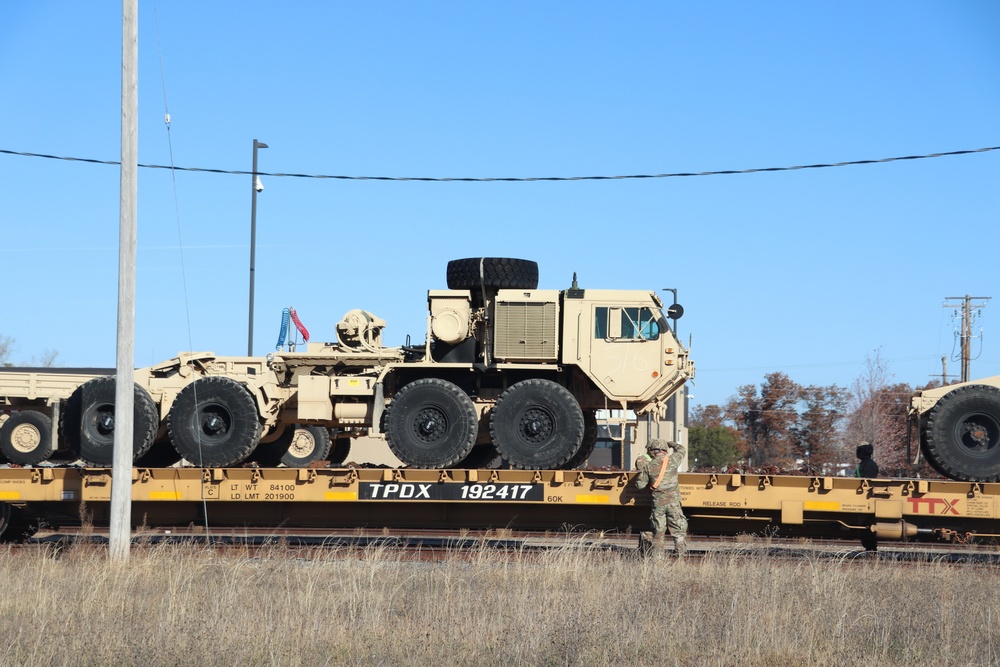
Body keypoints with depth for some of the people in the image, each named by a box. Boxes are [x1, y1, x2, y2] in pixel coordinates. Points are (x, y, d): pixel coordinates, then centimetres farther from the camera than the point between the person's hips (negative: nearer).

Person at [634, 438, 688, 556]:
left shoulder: (649, 466, 0)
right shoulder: (672, 460, -2)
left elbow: (640, 484, 3)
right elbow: (681, 449, 20)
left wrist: (641, 471, 19)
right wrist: (669, 443, 36)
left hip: (657, 502, 1)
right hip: (673, 501, -1)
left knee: (658, 533, 11)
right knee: (679, 531, 4)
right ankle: (681, 554, -2)